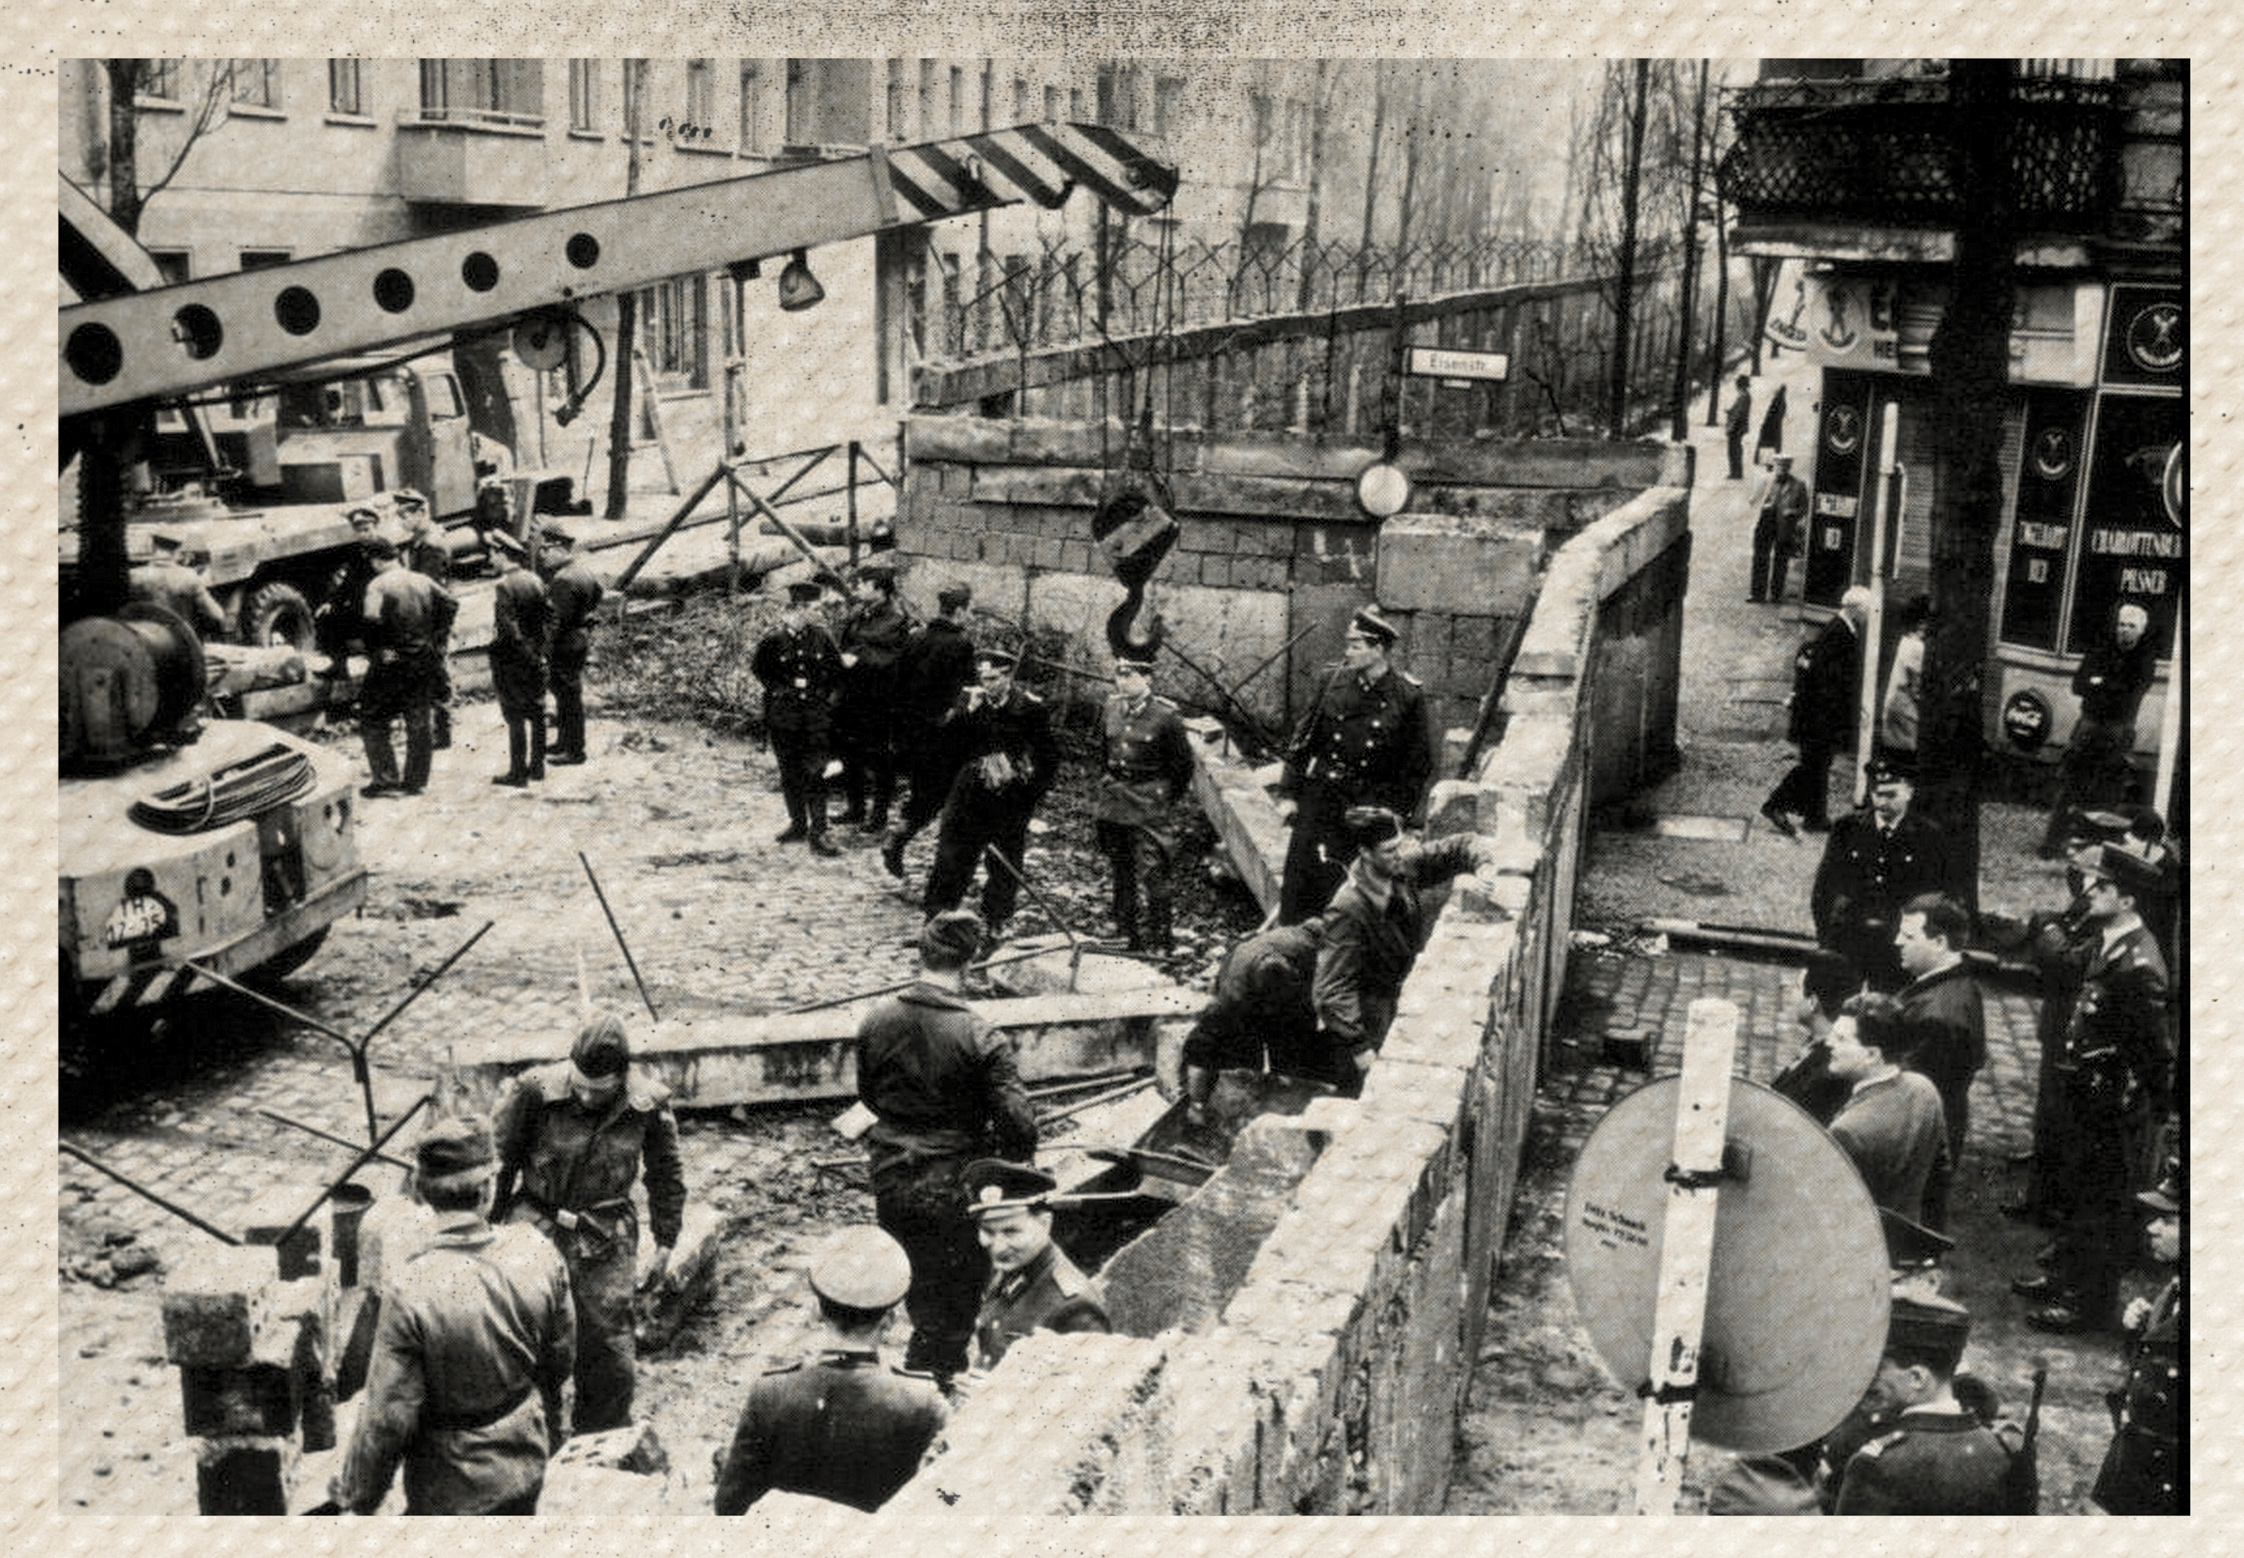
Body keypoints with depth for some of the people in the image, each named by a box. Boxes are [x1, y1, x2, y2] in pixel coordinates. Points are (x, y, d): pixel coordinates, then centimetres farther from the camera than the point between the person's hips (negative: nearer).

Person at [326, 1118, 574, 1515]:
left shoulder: (408, 1291, -29)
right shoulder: (538, 1255, -17)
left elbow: (388, 1419, -22)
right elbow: (561, 1360, -1)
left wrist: (356, 1493, -4)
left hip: (449, 1487, -4)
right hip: (526, 1464, 4)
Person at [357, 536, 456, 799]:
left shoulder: (379, 585, -11)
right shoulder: (423, 582, 6)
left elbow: (373, 620, -24)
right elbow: (450, 605, 2)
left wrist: (375, 651, -13)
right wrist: (437, 639, 5)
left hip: (393, 662, -5)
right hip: (427, 662, 5)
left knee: (372, 720, 7)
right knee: (420, 722, 13)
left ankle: (387, 780, 1)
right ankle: (416, 780, 17)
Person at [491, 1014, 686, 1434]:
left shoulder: (648, 1106, -11)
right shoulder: (535, 1092, -16)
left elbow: (666, 1176, 6)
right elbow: (502, 1163, -1)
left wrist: (665, 1242, 9)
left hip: (606, 1241, 1)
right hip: (537, 1230, -1)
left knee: (610, 1349, 3)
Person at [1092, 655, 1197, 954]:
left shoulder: (1165, 716, -13)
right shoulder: (1112, 710, 4)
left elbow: (1183, 763, -3)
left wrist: (1168, 801, 3)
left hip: (1149, 803, -6)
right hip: (1114, 800, 6)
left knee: (1151, 873, -7)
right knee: (1120, 871, 13)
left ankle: (1159, 936, 4)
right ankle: (1125, 929, 25)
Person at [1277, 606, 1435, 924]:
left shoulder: (1407, 698, -7)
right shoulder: (1336, 681, 0)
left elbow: (1419, 764, 0)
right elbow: (1305, 740, 7)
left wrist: (1397, 814, -2)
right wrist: (1292, 792, 6)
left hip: (1372, 806, -2)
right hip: (1321, 799, 2)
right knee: (1302, 879, 3)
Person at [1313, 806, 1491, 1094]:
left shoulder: (1405, 866, -14)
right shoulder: (1347, 910, -33)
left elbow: (1459, 846, 2)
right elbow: (1335, 988, -32)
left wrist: (1482, 866, -21)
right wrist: (1358, 1044, -34)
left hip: (1391, 994, 7)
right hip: (1360, 1011, -7)